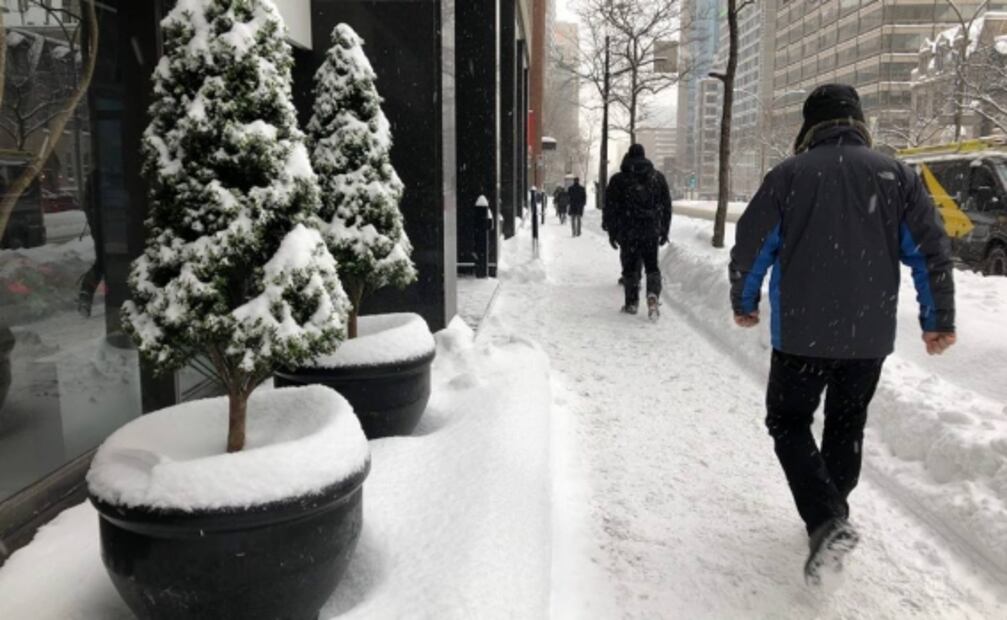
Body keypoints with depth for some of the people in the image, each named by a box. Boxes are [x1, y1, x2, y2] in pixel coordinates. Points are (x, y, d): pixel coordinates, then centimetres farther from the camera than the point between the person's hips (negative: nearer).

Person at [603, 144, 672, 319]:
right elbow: (666, 206, 9)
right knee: (652, 266, 11)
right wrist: (664, 231, 16)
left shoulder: (618, 180, -4)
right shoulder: (658, 178, 6)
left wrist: (612, 232, 6)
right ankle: (653, 295, -11)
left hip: (627, 233, -2)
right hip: (651, 232, 2)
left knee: (630, 267, 8)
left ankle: (632, 303, 11)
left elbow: (610, 208, -2)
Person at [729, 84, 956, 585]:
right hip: (871, 336, 4)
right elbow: (931, 251, 2)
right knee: (846, 428, 19)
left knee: (788, 422, 10)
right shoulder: (896, 174, 3)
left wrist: (744, 304, 13)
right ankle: (831, 516, 31)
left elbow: (750, 247, -3)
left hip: (801, 335, -3)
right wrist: (940, 320, 12)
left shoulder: (789, 175, -5)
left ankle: (827, 522, -8)